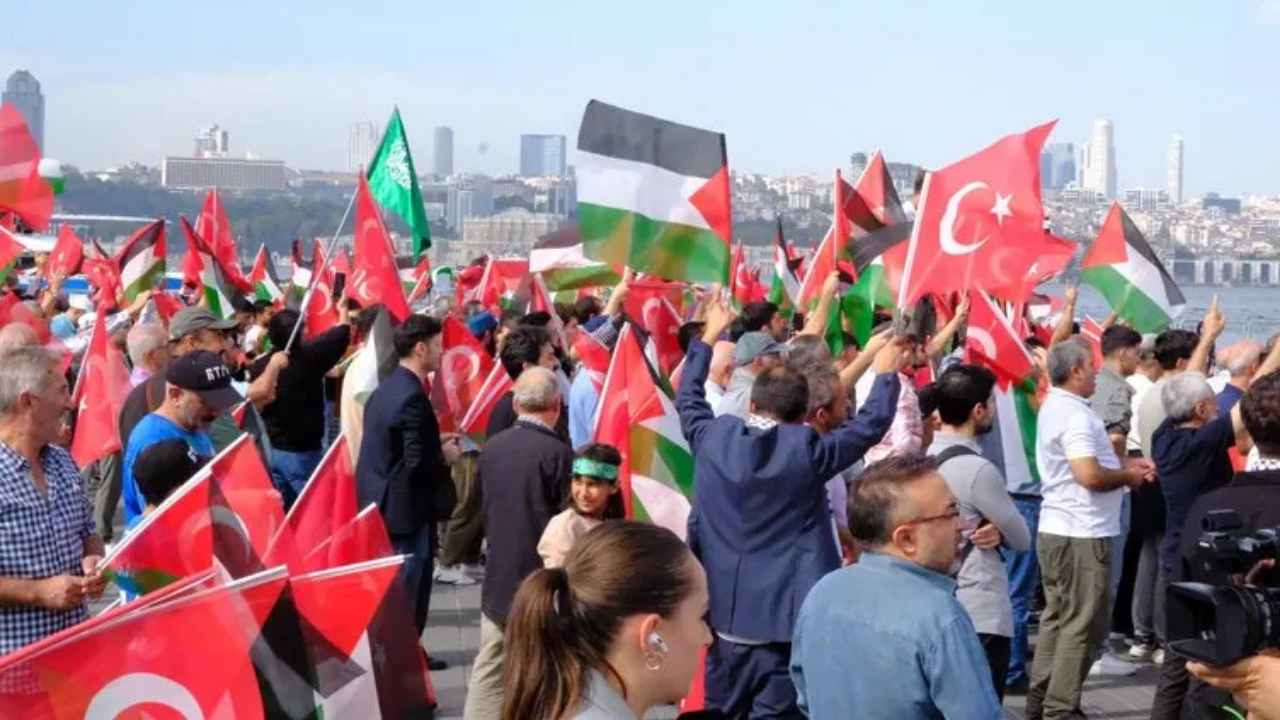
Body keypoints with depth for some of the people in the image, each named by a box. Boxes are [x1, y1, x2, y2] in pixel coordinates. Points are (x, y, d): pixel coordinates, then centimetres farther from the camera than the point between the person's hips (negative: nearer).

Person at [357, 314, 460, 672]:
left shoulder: (386, 387, 7)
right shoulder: (412, 396, -23)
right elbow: (418, 464, -26)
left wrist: (435, 442, 10)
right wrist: (446, 456, -8)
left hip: (384, 503, 10)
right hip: (406, 508, -10)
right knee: (405, 590, 1)